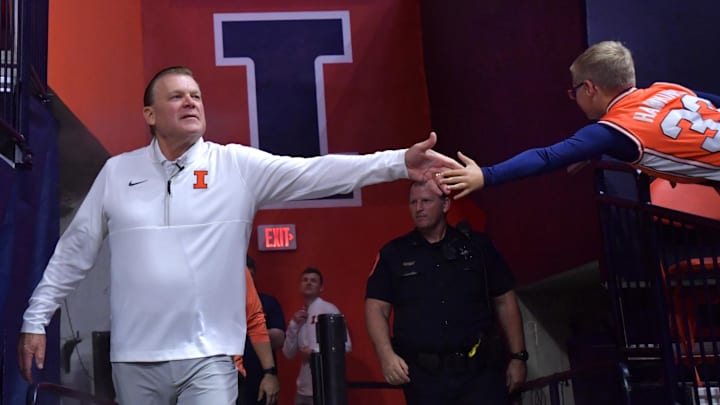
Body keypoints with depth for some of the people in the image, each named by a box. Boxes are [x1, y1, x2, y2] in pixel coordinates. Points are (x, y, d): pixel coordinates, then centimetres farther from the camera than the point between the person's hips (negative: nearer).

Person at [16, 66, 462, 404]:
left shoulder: (237, 164, -2)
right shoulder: (117, 172, 4)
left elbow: (315, 172, -13)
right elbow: (75, 250, 11)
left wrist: (399, 162, -24)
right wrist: (36, 319, 11)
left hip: (208, 357, -2)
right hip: (134, 359, 2)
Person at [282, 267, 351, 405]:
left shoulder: (328, 309, -4)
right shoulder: (299, 316, 16)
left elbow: (345, 345, -10)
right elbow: (289, 353, 11)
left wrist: (315, 352, -15)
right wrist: (294, 325, 0)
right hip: (303, 389, 7)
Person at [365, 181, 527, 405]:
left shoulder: (477, 245, 8)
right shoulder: (393, 253, 7)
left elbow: (505, 302, 10)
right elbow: (376, 308, 3)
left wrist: (517, 357, 5)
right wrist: (386, 355, -13)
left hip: (480, 372, 0)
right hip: (422, 377, 1)